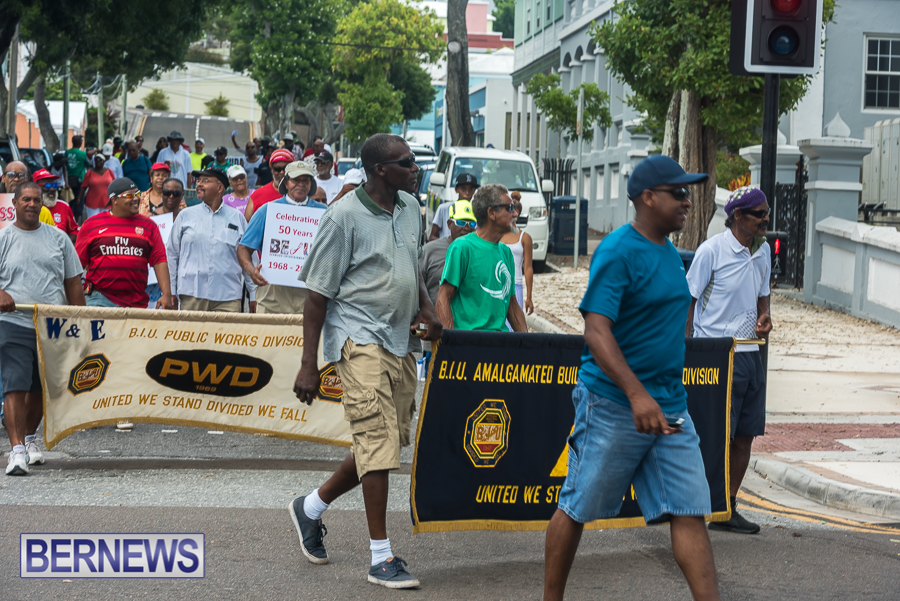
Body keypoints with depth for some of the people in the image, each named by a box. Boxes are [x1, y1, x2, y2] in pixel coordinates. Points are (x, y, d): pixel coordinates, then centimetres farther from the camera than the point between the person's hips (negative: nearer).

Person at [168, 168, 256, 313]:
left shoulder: (237, 218, 11)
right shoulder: (185, 216, 11)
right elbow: (172, 254, 13)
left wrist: (254, 295, 9)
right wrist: (171, 292, 8)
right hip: (191, 295, 0)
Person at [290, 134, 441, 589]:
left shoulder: (410, 208, 11)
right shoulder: (345, 216, -11)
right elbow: (318, 293, -10)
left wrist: (427, 312, 6)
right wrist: (308, 364, -13)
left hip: (402, 342, 8)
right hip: (360, 339, -8)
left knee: (387, 444, 11)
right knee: (377, 442, -11)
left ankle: (311, 507, 31)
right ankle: (381, 557, -3)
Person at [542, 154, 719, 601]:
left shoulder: (669, 252, 14)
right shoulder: (619, 251, -13)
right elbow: (596, 332, -21)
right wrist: (636, 394, -32)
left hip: (669, 408, 8)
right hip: (612, 403, -7)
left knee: (690, 513, 0)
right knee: (577, 508, 6)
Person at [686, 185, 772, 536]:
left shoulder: (763, 251, 11)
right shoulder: (711, 251, -10)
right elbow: (687, 301, -7)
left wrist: (764, 318, 2)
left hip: (750, 354, 7)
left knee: (745, 436, 9)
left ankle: (728, 509, 19)